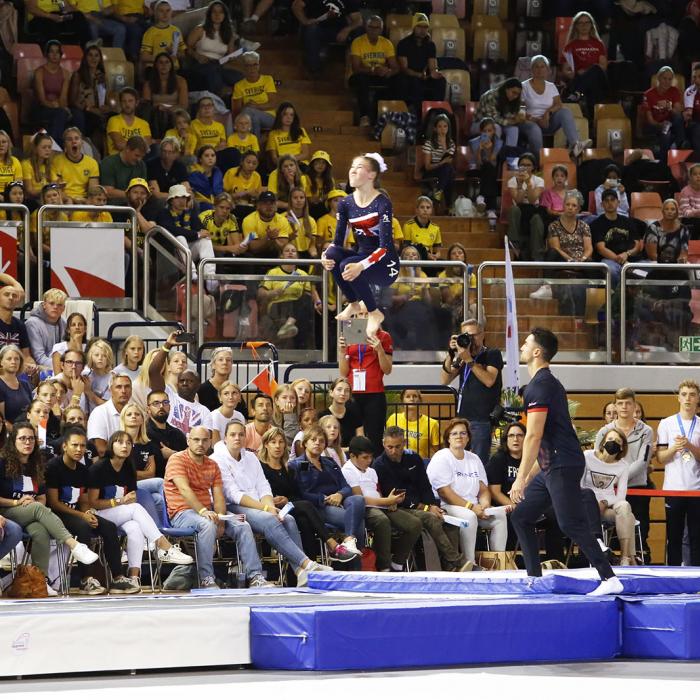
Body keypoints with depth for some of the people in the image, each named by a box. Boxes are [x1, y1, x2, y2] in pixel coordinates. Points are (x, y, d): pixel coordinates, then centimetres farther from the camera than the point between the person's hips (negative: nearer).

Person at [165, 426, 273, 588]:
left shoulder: (212, 465, 16)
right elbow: (184, 489, -20)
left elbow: (218, 496, 5)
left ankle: (255, 576, -12)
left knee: (243, 526, -10)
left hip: (207, 512, 7)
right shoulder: (177, 459, -4)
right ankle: (206, 579, -37)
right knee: (208, 525, -37)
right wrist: (203, 511, -33)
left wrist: (221, 520, -14)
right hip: (183, 513, -7)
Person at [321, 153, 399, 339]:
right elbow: (338, 241, 1)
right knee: (332, 254, -24)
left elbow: (385, 246, -24)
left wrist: (361, 266, -39)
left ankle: (374, 313, -12)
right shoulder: (346, 203, 2)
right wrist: (325, 255, -22)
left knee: (347, 266, -33)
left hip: (385, 266, -6)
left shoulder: (382, 203, -17)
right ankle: (354, 304, -5)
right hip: (362, 258, 6)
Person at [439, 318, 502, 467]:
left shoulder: (492, 354, 1)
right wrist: (450, 354, -2)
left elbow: (489, 380, -14)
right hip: (462, 417, 6)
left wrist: (469, 360, -17)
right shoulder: (461, 356, 18)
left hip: (482, 420, -6)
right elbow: (445, 380, 10)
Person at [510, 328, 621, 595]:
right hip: (551, 467, 10)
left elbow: (534, 436, -19)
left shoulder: (539, 386, -13)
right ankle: (534, 578, 13)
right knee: (521, 517, 12)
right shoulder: (549, 382, 19)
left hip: (562, 466, -10)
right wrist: (529, 476, 26)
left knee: (571, 524, -13)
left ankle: (609, 578, -15)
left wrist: (521, 479, -18)